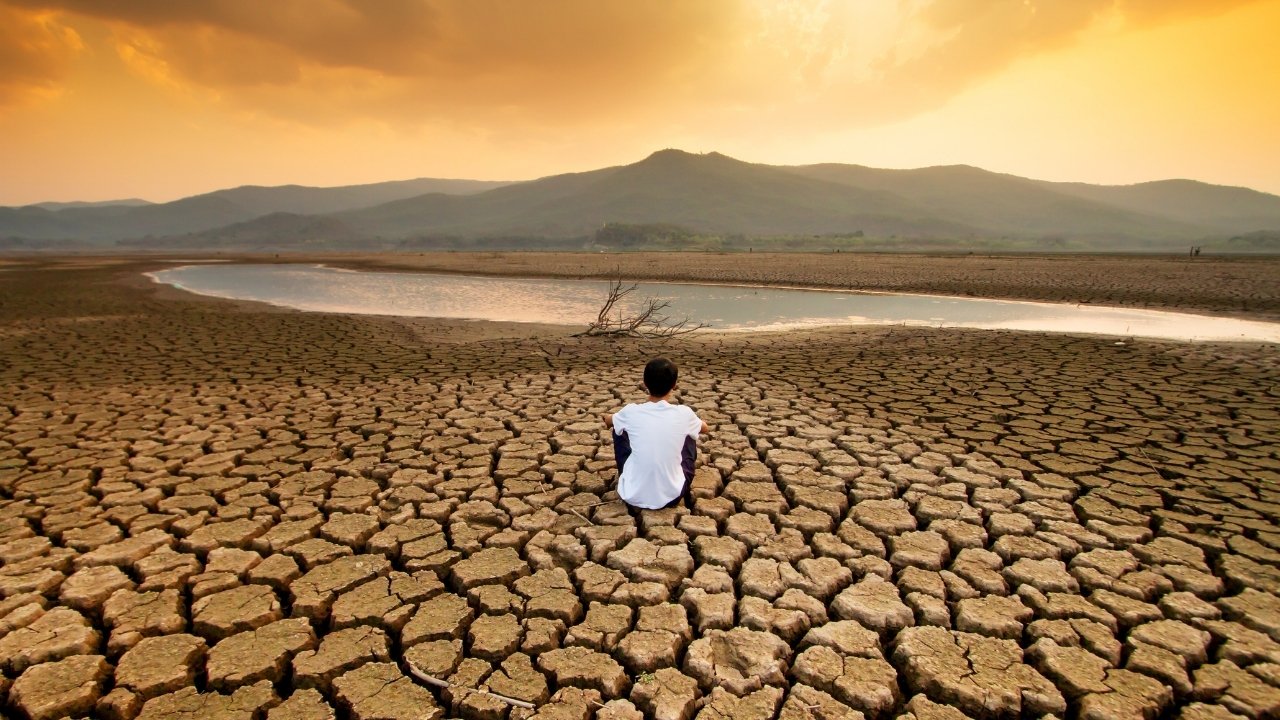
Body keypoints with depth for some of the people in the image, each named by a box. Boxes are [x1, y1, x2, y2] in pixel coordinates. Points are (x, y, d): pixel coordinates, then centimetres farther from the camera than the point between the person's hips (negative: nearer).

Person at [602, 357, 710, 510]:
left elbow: (607, 421, 17)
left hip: (632, 497, 0)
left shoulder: (631, 411, -9)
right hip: (672, 497, 0)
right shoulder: (684, 413, -9)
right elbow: (705, 428, 17)